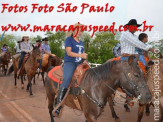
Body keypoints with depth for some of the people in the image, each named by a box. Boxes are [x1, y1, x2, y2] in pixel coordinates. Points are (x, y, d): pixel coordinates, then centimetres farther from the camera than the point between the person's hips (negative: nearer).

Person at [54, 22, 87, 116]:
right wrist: (81, 55, -18)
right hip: (69, 63, -7)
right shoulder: (69, 39, 0)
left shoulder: (81, 42, 21)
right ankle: (59, 104, -23)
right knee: (67, 79, -29)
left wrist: (85, 59, 1)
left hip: (79, 63, 7)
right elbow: (69, 53, -12)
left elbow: (83, 53, 23)